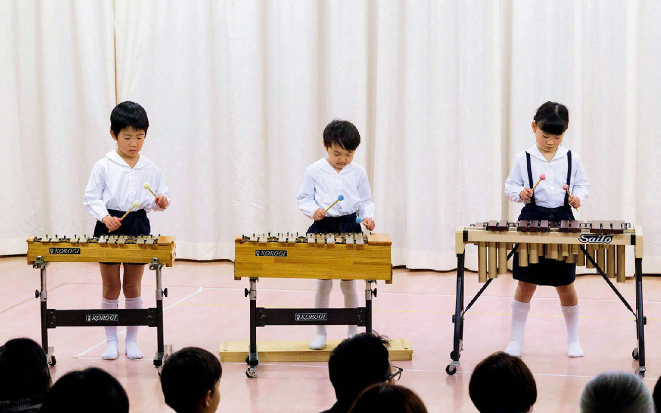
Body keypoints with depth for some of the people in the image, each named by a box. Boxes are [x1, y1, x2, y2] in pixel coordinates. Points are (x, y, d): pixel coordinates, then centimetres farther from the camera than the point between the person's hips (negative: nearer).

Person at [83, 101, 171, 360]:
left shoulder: (150, 170, 4)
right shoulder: (104, 166, -4)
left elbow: (159, 199, 10)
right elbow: (91, 198, -5)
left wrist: (161, 202, -13)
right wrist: (105, 217, -21)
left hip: (138, 227, 2)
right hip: (109, 229, -2)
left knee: (133, 287, 8)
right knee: (110, 288, 5)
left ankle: (132, 341, 17)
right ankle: (111, 341, 15)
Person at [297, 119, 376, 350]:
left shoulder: (358, 172, 2)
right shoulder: (314, 171, -2)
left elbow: (366, 201, 9)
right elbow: (304, 199, 3)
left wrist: (368, 216, -10)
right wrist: (313, 210, -16)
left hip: (350, 227, 1)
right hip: (323, 227, -1)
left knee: (348, 283, 6)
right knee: (323, 283, 2)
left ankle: (353, 332, 20)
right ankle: (320, 333, 14)